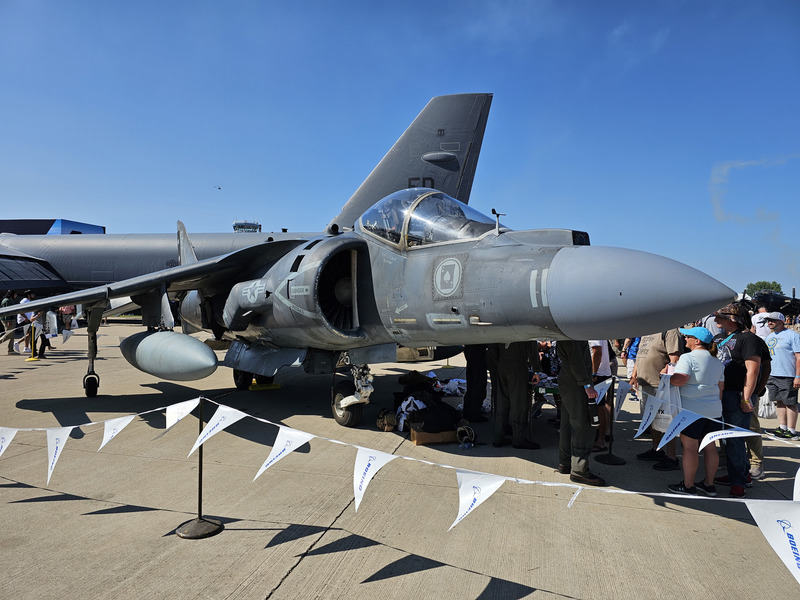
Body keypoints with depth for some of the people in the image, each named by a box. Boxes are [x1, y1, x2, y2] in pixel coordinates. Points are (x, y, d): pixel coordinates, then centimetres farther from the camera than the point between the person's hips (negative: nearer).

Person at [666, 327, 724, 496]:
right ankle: (709, 484, 20)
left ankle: (688, 485, 4)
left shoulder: (688, 358, -11)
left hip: (693, 410, -8)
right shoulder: (717, 361, 15)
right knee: (710, 447, 12)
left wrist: (665, 377, -6)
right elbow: (720, 387, 19)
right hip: (714, 410, 8)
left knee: (690, 447, -1)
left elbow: (680, 380, -23)